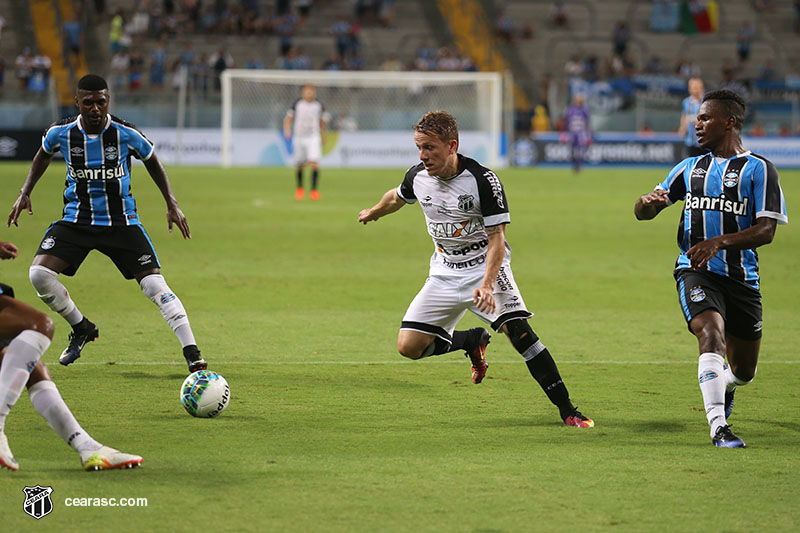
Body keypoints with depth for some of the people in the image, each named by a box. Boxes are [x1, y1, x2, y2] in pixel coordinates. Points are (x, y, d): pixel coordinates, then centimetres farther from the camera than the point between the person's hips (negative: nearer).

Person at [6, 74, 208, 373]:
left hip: (121, 222, -2)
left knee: (155, 285, -15)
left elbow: (152, 162, 6)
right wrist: (25, 194, 7)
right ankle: (81, 329, 9)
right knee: (39, 273, -17)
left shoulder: (126, 133, -13)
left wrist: (172, 204, 1)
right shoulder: (61, 133, -8)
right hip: (76, 221, 2)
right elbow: (43, 156, 16)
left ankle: (192, 354, -10)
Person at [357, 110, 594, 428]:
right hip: (444, 272, 5)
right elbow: (397, 198, 20)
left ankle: (567, 410, -20)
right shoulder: (418, 176, -5)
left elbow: (497, 238, -21)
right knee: (408, 346, -5)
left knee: (517, 329, -26)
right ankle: (473, 341, 23)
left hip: (485, 267, -5)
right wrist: (373, 213, 40)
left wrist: (487, 284, -35)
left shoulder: (483, 181, -21)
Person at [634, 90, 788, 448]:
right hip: (696, 271, 1)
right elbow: (643, 212, 18)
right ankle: (718, 426, -32)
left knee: (744, 371, 11)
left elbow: (766, 230, -9)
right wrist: (648, 203, -7)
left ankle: (723, 386, 49)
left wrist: (719, 242, -23)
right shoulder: (690, 168, 15)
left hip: (742, 277, -1)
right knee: (711, 335, -29)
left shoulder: (758, 169, -1)